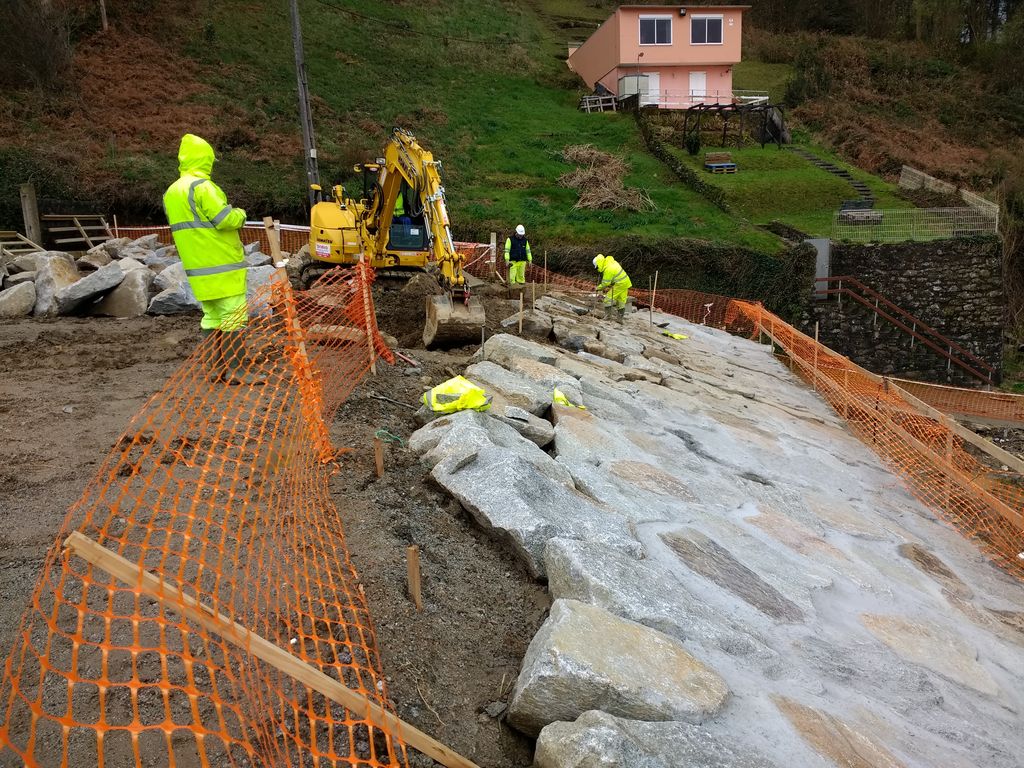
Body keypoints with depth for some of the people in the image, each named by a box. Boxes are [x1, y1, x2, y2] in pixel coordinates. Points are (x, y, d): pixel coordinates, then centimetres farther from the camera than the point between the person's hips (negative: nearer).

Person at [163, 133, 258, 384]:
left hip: (197, 268, 9)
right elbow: (226, 219, -19)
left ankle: (223, 367, 17)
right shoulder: (202, 186, -15)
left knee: (213, 317, 13)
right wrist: (240, 213, 0)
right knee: (234, 316, -5)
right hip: (222, 265, -9)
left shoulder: (171, 192, 14)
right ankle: (236, 370, -6)